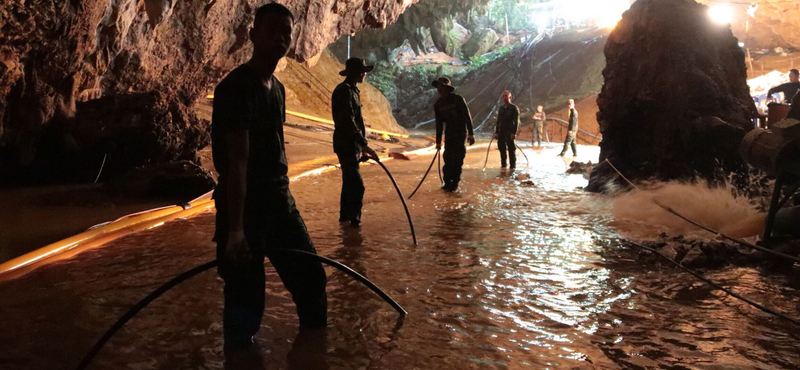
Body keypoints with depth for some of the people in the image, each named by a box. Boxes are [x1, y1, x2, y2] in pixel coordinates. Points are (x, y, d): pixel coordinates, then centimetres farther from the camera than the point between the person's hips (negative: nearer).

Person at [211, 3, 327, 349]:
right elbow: (236, 159, -23)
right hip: (245, 206, -9)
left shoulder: (277, 88, 12)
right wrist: (234, 228, -27)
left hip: (280, 201, 9)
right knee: (246, 298, 0)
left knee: (311, 278, 17)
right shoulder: (236, 86, -15)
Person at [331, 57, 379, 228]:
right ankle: (353, 219, -3)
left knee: (350, 181, 17)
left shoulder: (352, 90, 16)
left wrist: (361, 146, 23)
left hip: (351, 144, 10)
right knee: (356, 184, -10)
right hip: (346, 144, -10)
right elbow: (348, 122, -26)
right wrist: (364, 144, -29)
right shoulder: (344, 91, -16)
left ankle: (345, 215, 27)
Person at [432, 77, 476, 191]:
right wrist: (438, 141, 6)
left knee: (457, 157, -7)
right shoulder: (438, 104, 3)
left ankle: (454, 183, 1)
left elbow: (467, 116, -11)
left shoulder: (458, 99, -11)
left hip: (460, 132, -4)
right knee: (447, 157, 0)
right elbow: (439, 124, 8)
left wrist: (471, 133, -17)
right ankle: (447, 182, 9)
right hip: (449, 133, 4)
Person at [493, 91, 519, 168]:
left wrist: (514, 133, -17)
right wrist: (496, 132, 11)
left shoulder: (514, 108, -3)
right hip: (501, 132, 6)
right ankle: (503, 166, 16)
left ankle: (513, 166, 4)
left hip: (510, 132, -5)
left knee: (511, 150, -2)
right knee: (502, 150, 7)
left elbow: (516, 121, -8)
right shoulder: (501, 108, 15)